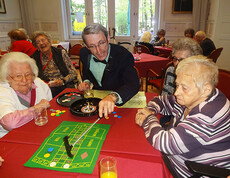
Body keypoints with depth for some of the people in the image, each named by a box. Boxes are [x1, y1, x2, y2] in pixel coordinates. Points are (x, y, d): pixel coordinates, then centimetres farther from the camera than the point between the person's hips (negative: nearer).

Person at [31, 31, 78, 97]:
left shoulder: (61, 53, 6)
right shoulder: (34, 58, 8)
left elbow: (73, 73, 4)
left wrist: (62, 81, -12)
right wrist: (47, 84, -11)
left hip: (66, 87, -1)